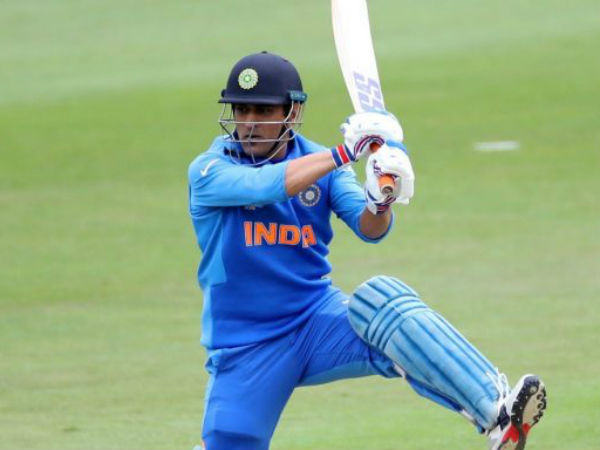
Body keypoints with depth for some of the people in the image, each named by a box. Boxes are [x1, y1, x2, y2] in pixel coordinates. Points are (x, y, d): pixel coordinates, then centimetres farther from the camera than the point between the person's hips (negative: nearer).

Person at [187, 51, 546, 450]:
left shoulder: (321, 166, 3)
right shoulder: (210, 170, -7)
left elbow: (369, 229, -10)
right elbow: (265, 186, -28)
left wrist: (380, 205, -33)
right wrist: (344, 153, -33)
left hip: (318, 322, 1)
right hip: (245, 352, -1)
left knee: (381, 299, -29)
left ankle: (496, 414, -41)